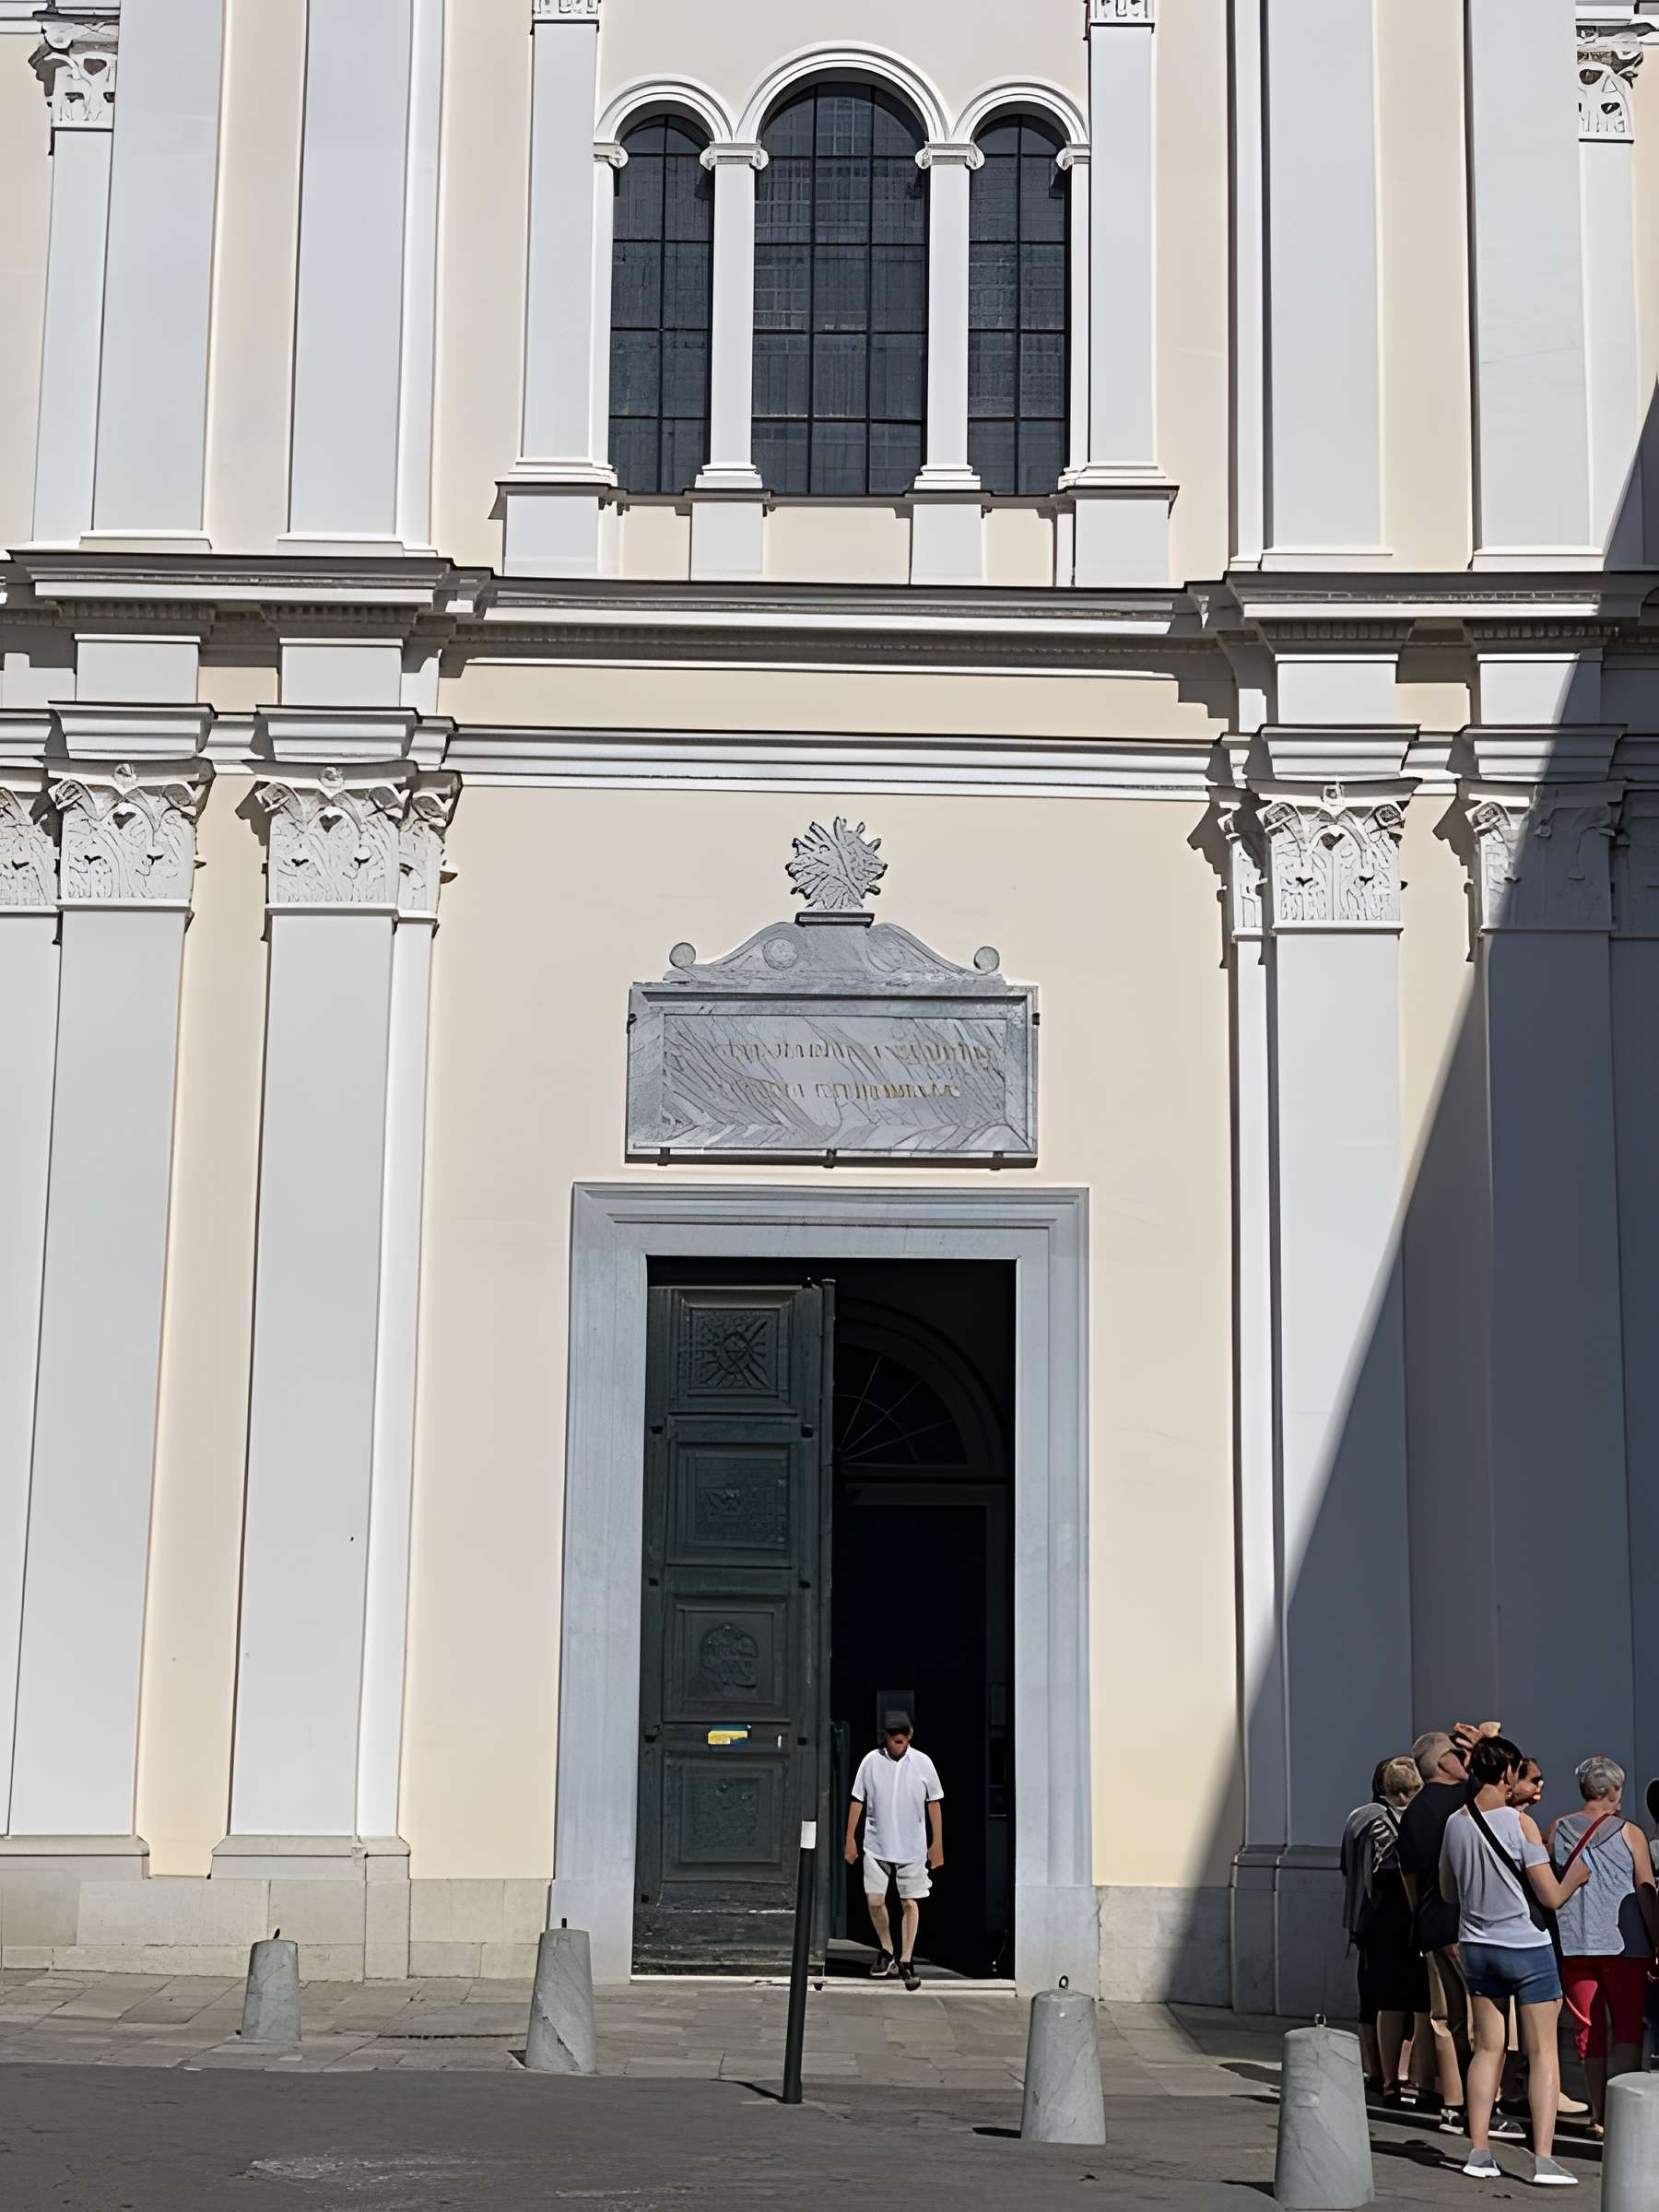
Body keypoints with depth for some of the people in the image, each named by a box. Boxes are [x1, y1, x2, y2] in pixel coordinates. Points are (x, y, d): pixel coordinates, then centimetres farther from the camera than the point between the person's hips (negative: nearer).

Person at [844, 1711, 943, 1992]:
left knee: (910, 1903, 1)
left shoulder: (922, 1763, -5)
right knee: (874, 1900, -1)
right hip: (877, 1845, 0)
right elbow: (857, 1800, 3)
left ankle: (906, 1961, 11)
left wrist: (937, 1843, 4)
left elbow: (934, 1803, 4)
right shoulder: (872, 1761, -5)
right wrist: (850, 1838, 2)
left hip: (913, 1847, 0)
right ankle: (886, 1951, 22)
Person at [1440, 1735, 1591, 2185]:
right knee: (1542, 2052, 2)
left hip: (1476, 1945, 5)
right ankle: (1543, 2159, -2)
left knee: (1488, 2047, 13)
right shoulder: (1519, 1823, -16)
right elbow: (1552, 1898, -15)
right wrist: (1574, 1878, 4)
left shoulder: (1455, 1824, 0)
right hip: (1526, 1947, -5)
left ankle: (1479, 2151, 13)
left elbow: (1448, 1892, 12)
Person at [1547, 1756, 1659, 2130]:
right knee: (1629, 2030, 2)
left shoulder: (1557, 1830, 5)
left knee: (1588, 2030, 10)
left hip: (1573, 1944, 3)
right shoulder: (1629, 1833, -3)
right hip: (1623, 1944, -3)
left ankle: (1600, 2113, 14)